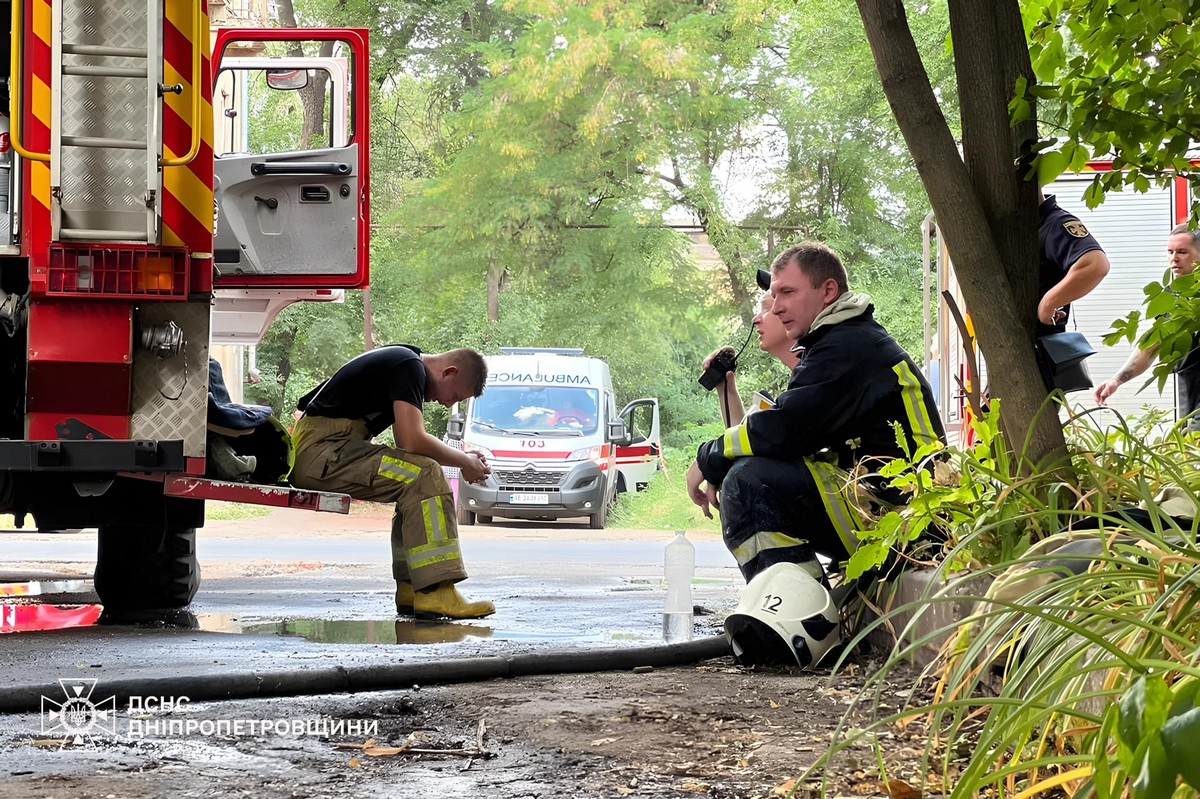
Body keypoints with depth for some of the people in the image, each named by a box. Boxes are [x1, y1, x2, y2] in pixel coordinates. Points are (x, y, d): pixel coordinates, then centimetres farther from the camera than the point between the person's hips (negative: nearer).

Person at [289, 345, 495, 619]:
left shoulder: (403, 362, 19)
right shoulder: (410, 367, -13)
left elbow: (407, 444, 21)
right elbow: (413, 441, -21)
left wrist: (462, 457, 9)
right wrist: (465, 461, -7)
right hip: (321, 452, -11)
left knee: (419, 481, 15)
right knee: (424, 474, -20)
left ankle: (410, 587, 9)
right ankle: (435, 592, -24)